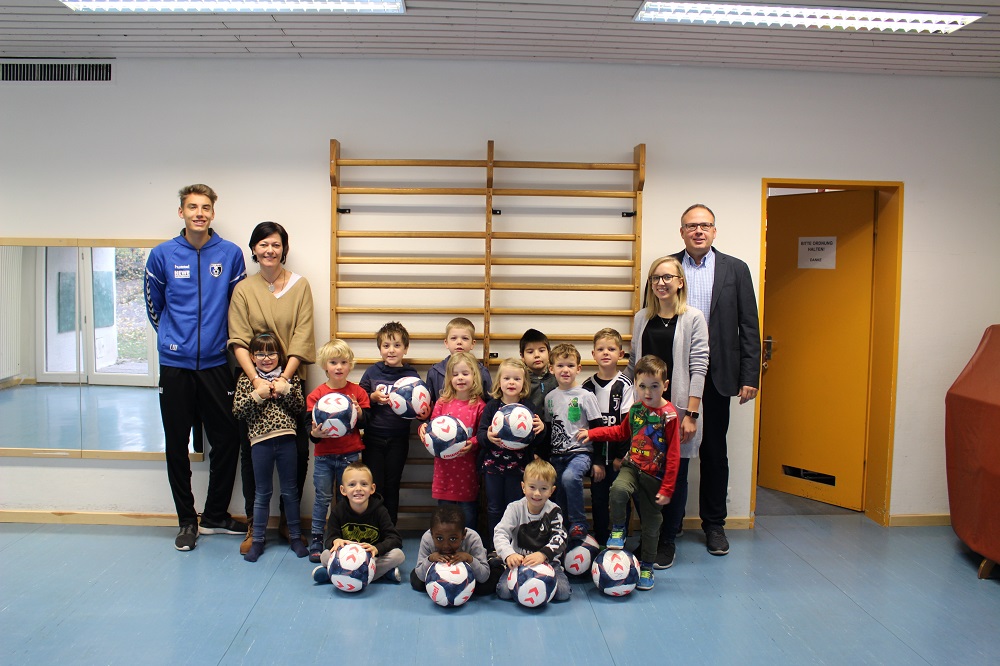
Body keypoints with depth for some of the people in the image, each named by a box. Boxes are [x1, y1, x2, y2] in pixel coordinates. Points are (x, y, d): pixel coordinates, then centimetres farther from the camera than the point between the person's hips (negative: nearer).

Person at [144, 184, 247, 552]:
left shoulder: (231, 254, 0)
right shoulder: (163, 255, 0)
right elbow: (154, 305, 13)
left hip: (216, 363, 0)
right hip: (175, 365, 0)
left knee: (227, 441, 5)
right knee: (177, 446, 7)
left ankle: (215, 515, 23)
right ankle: (187, 520, 22)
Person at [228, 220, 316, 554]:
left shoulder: (300, 286, 4)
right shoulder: (243, 289, 5)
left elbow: (302, 338, -3)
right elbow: (239, 341, -2)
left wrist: (283, 377, -14)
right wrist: (257, 379, -16)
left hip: (291, 380, 0)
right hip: (252, 382, 0)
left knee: (298, 452, -1)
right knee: (252, 454, 4)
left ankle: (287, 520, 18)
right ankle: (254, 525, 18)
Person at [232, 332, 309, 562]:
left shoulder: (290, 377, 6)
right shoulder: (246, 380, 5)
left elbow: (301, 407, -1)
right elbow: (237, 410, -4)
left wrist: (286, 391, -14)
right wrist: (257, 394, -15)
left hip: (286, 439, 0)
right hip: (260, 441, 0)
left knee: (290, 491, 11)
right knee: (262, 493, 10)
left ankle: (295, 536, 22)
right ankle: (257, 540, 20)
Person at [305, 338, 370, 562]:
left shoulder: (358, 392, 0)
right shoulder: (316, 395, -1)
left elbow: (366, 422, -3)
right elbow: (311, 425, -3)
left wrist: (359, 413, -24)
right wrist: (315, 433, -25)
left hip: (350, 455, 1)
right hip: (324, 455, 0)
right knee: (322, 498, 5)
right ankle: (316, 539, 18)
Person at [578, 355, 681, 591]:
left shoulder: (669, 415, -16)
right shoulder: (636, 408, 0)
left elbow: (673, 455, -13)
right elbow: (622, 431, 19)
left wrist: (667, 489, -13)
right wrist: (592, 433, 11)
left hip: (654, 476, -3)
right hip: (632, 466, 3)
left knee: (651, 522, 9)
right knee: (619, 489, -29)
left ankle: (646, 567, 28)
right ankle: (618, 530, -3)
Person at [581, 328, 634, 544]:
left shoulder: (625, 385, -5)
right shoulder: (587, 386, 3)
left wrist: (621, 455, -10)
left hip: (619, 454, -2)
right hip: (596, 454, 3)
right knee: (598, 498, 9)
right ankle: (600, 543, 21)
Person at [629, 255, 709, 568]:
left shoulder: (693, 318, -1)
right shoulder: (642, 318, 10)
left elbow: (698, 367, -6)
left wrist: (691, 414, -11)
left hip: (678, 409, -3)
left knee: (675, 476, 4)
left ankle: (668, 542, 19)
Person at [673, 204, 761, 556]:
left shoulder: (735, 270, 5)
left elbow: (749, 327, 4)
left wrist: (749, 376, -2)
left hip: (716, 375, 0)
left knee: (714, 451, 9)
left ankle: (714, 524, 24)